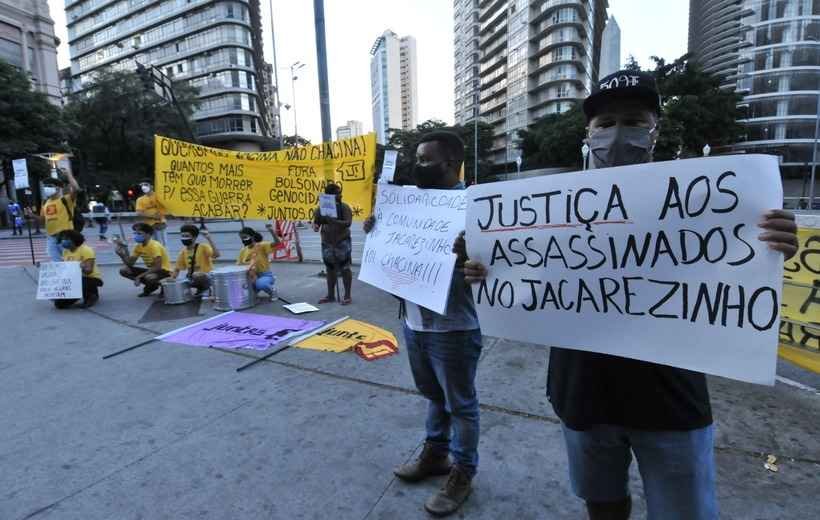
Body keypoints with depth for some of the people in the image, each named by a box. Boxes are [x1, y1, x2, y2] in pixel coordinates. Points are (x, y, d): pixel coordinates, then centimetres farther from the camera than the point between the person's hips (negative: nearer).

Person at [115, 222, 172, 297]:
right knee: (124, 270, -2)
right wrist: (122, 255, -13)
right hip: (152, 270, 8)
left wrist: (139, 277, -23)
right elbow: (130, 264, 4)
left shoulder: (155, 246, -21)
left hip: (164, 271, -8)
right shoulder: (138, 247, 3)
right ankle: (151, 286, 6)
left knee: (149, 277, -39)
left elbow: (157, 267, -25)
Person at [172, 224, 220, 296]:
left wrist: (209, 239, -34)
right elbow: (177, 269, 17)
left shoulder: (203, 247, -11)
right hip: (191, 279, 6)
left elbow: (216, 255, -31)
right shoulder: (183, 251, 8)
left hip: (205, 278, -6)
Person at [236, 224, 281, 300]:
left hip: (266, 275, -5)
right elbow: (238, 264, 12)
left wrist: (271, 231, -39)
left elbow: (277, 243, -27)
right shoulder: (243, 251, 5)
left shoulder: (262, 245, -12)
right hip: (252, 277, 6)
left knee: (260, 284, -39)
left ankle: (272, 290, -5)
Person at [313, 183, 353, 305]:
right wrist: (315, 226, -17)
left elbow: (348, 223, -18)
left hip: (342, 242, -4)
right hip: (327, 243, 4)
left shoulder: (344, 207, -7)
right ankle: (331, 295, 25)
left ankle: (347, 296, 7)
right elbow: (316, 222, 7)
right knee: (330, 269, 13)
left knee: (345, 269, -2)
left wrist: (334, 221, -31)